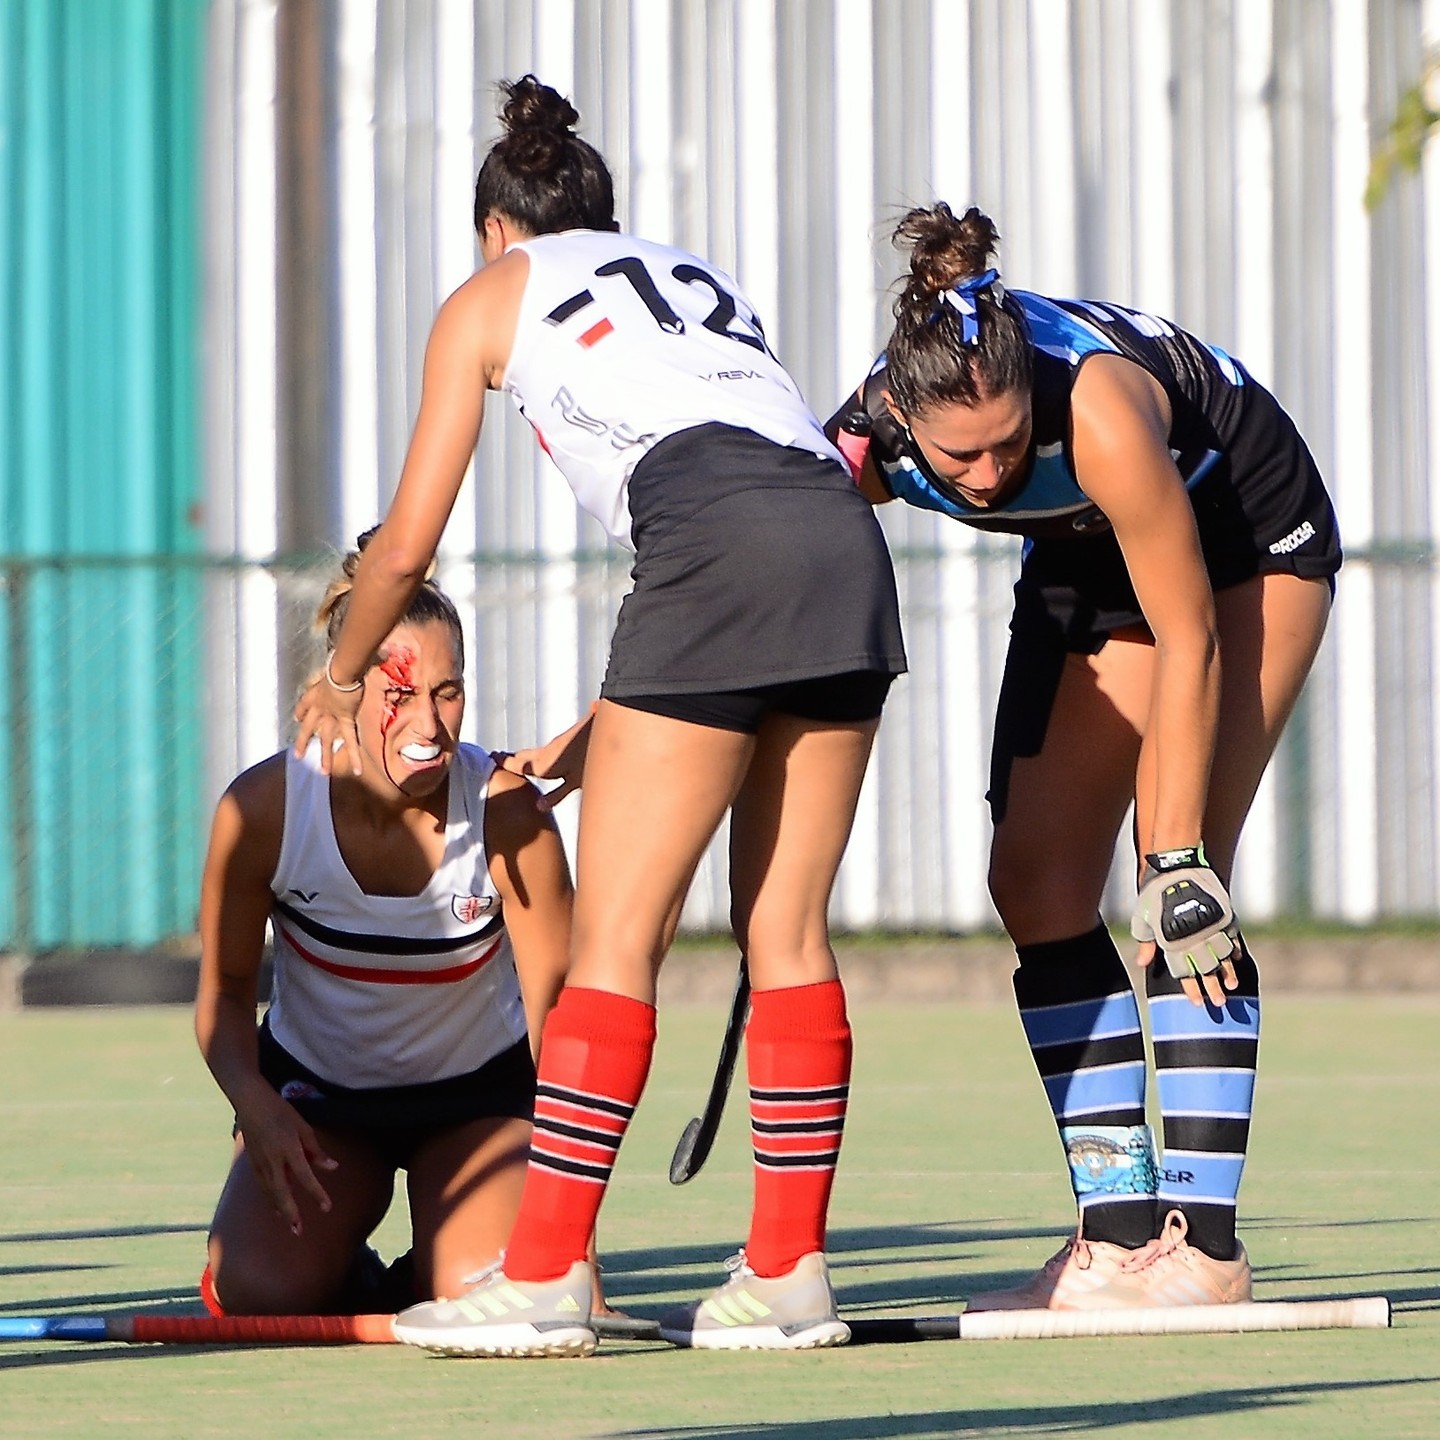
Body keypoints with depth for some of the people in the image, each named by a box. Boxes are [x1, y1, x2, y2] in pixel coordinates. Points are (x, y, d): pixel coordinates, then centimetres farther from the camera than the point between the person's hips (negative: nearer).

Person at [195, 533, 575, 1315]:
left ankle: (422, 1274, 12)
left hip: (479, 1095, -1)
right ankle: (354, 1287, 15)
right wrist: (252, 1102, -28)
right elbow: (224, 992, -7)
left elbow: (554, 1004, -20)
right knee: (259, 1294, -22)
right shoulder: (263, 808, -22)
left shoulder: (506, 811, -25)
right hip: (316, 1093, 1)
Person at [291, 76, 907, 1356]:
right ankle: (787, 1275, 9)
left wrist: (341, 677, 40)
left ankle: (544, 1277, -5)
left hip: (720, 548, -6)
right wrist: (599, 734, 43)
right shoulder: (695, 276, 35)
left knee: (616, 936, -3)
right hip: (846, 541, 6)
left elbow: (406, 545, 22)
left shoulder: (492, 295, 20)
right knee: (786, 931, 9)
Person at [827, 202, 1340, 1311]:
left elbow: (1187, 643, -32)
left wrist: (1178, 866, -30)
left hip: (1247, 542, -6)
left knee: (1184, 883, -18)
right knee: (1036, 877, -2)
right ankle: (1121, 1231, 2)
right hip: (1088, 558, 6)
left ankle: (1204, 1246, -19)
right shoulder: (868, 441, -25)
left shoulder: (1099, 413, -40)